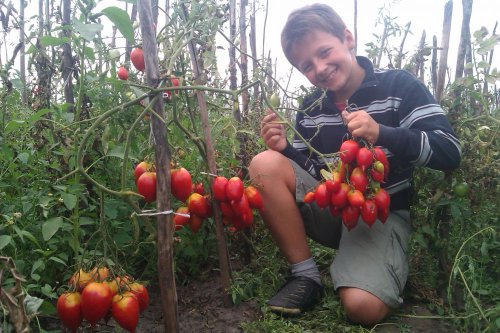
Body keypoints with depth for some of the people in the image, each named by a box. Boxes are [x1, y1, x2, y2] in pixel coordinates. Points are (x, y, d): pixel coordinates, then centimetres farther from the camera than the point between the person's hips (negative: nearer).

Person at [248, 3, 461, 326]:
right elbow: (307, 171, 7)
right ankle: (306, 275, -10)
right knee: (265, 165, -21)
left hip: (383, 213, -4)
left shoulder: (399, 85, -8)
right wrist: (285, 148, -15)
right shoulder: (311, 108, 3)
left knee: (364, 307, -29)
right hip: (331, 207, 4)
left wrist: (381, 133, -29)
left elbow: (451, 152, -15)